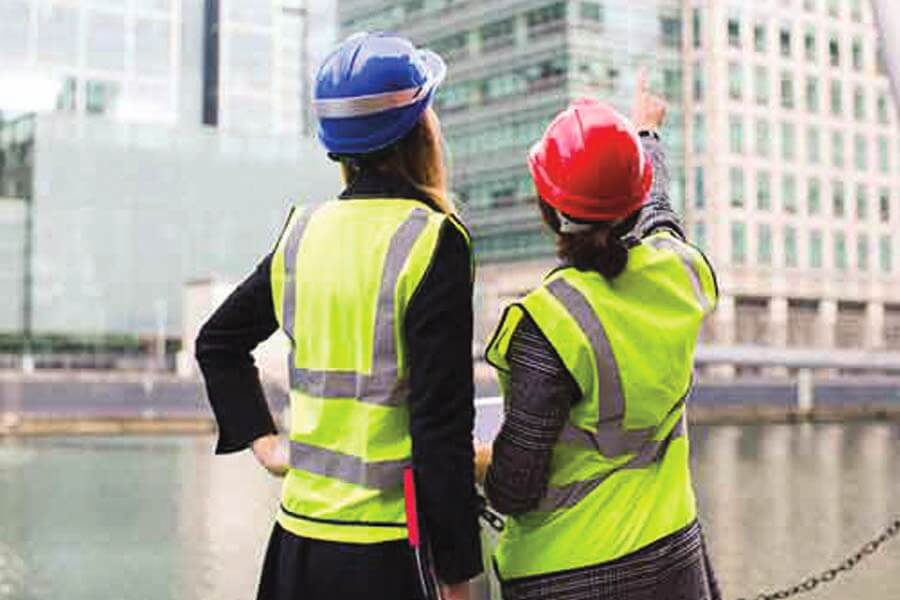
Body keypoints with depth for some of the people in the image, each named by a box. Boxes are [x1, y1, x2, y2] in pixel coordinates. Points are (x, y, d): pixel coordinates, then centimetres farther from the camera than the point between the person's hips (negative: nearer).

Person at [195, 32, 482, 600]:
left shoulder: (304, 231, 4)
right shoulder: (432, 241, -14)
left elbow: (218, 343, 16)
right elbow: (442, 423, -16)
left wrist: (265, 443, 13)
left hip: (301, 531, 6)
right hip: (389, 546, -6)